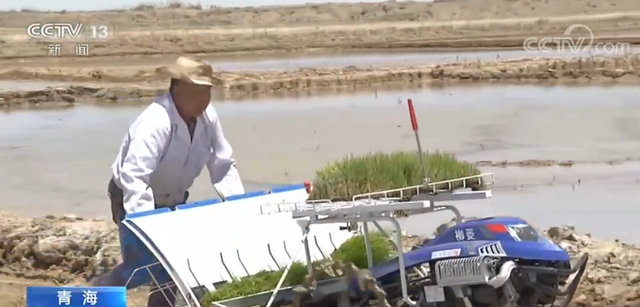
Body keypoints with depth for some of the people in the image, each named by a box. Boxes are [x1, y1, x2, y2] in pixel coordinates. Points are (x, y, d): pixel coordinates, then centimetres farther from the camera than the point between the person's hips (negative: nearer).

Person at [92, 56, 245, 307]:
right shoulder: (155, 122, -35)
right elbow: (133, 176, -42)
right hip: (134, 200, -7)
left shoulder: (207, 117, -12)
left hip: (171, 199, 7)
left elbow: (223, 165, -2)